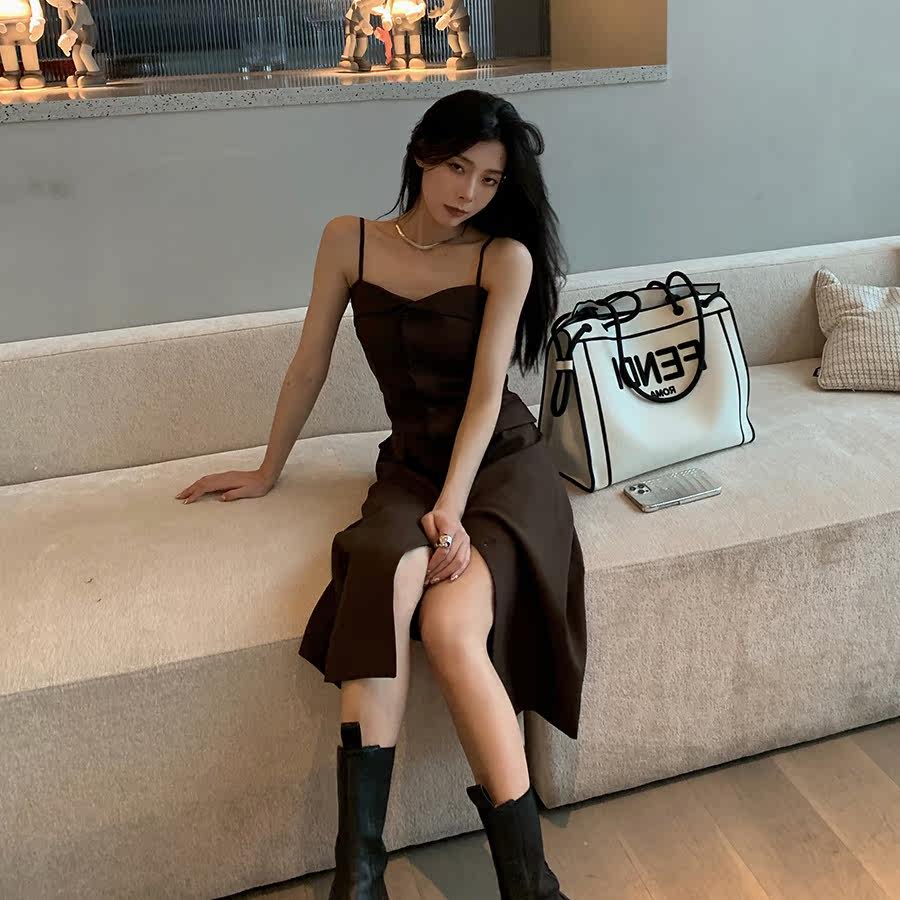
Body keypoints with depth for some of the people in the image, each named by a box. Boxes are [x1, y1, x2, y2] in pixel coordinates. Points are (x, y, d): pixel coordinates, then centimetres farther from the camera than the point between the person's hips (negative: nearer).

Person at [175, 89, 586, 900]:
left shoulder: (506, 257, -5)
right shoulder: (349, 241, 3)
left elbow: (485, 392, -12)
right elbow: (310, 365, 10)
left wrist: (452, 509, -24)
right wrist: (268, 471, 17)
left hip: (502, 463, -2)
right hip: (410, 466, 2)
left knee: (450, 623, -31)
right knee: (386, 576, -34)